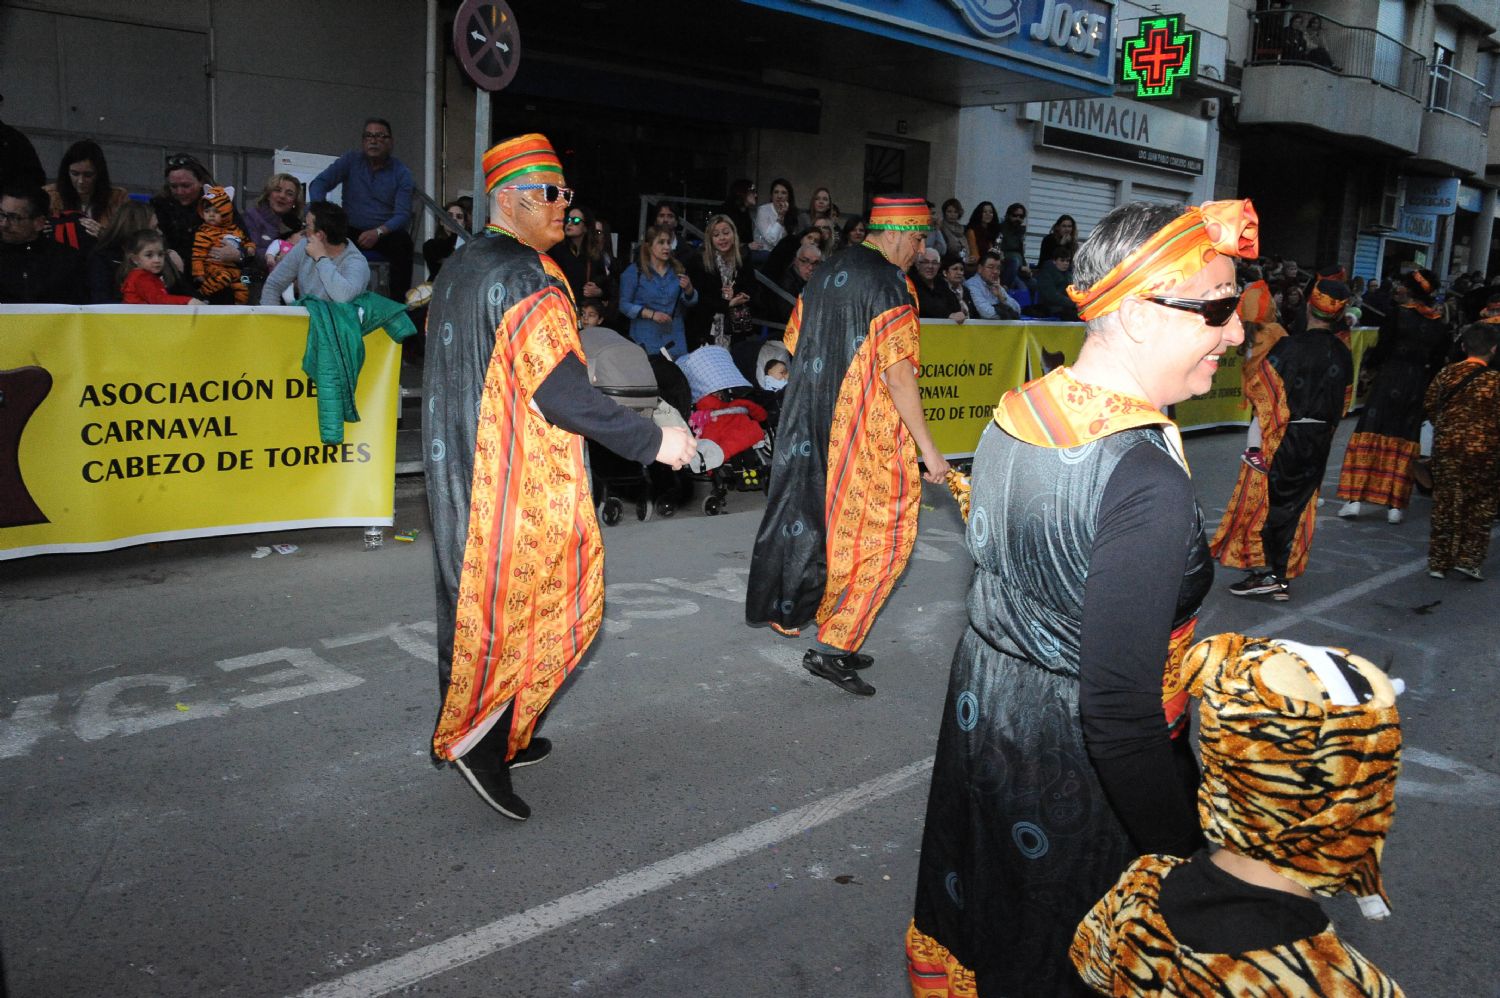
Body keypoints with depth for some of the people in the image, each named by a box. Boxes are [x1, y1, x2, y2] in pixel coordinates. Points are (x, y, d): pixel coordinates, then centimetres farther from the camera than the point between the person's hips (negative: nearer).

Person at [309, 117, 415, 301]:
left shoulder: (402, 173, 0)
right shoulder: (351, 160, 6)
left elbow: (402, 215, -10)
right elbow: (318, 184, -1)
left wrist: (378, 232, -28)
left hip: (385, 234, -1)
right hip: (352, 231, 1)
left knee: (403, 241, -33)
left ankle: (399, 302, -31)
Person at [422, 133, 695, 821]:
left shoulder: (459, 267, 13)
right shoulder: (527, 277, -17)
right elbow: (560, 392, -24)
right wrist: (652, 441, -19)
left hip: (464, 472, 10)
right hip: (523, 477, -10)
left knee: (479, 599, 16)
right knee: (548, 602, 2)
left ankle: (485, 735, 28)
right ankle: (480, 740, 4)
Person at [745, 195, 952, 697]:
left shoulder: (826, 271, 10)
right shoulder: (889, 284, -14)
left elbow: (795, 343, 17)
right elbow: (898, 375, -20)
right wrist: (927, 447, -16)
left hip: (811, 426, 8)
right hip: (866, 432, -8)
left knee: (823, 522, 20)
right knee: (883, 537, 0)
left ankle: (790, 611, 31)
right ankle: (833, 646, -1)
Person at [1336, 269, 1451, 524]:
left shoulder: (1399, 313, -7)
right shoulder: (1438, 323, 7)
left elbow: (1383, 347, -9)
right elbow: (1438, 360, 8)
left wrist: (1369, 359, 11)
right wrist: (1424, 379, 18)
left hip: (1390, 379, -4)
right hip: (1418, 385, 4)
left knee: (1370, 436, 0)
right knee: (1404, 443, 8)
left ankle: (1354, 500, -4)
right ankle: (1395, 506, 8)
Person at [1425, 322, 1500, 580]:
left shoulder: (1445, 373, 1)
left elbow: (1429, 404, 11)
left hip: (1445, 446, 4)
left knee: (1444, 503, 11)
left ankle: (1438, 561, 14)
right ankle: (1468, 559, 7)